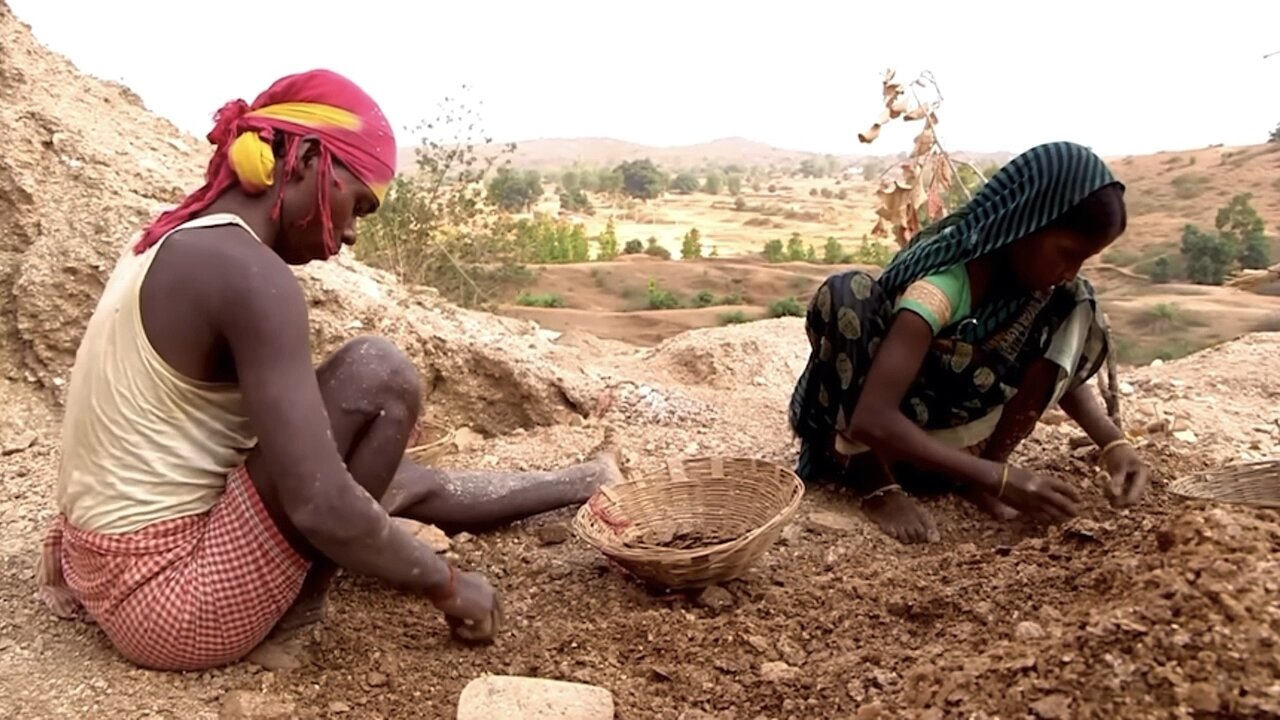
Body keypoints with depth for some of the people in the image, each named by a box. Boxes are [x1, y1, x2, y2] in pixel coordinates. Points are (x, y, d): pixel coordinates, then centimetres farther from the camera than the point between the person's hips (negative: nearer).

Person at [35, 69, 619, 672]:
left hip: (114, 580, 10)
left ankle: (579, 486, 34)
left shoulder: (176, 242, 7)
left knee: (402, 484, 18)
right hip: (171, 602, -10)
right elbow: (320, 508, -28)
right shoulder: (249, 272, -23)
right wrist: (447, 587, -13)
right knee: (379, 375, -14)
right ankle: (298, 609, 1)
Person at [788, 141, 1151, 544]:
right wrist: (999, 477, -41)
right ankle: (877, 484, -18)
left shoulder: (1046, 281, -11)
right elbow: (872, 420, -40)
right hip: (883, 434, -5)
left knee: (1071, 313, -11)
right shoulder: (941, 286, -32)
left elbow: (1062, 369, 2)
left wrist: (1114, 444, -16)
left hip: (951, 428, 5)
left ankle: (977, 472, -8)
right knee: (847, 294, -34)